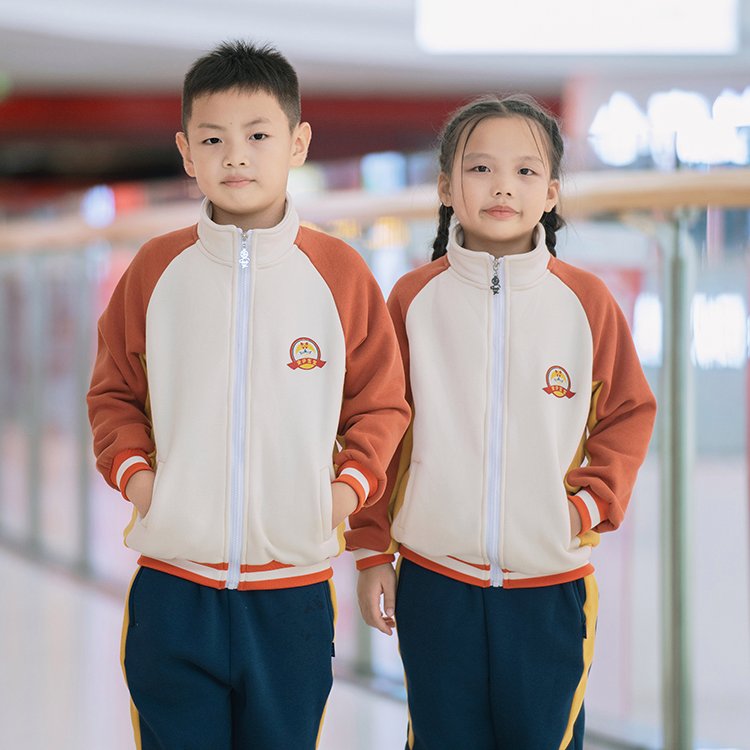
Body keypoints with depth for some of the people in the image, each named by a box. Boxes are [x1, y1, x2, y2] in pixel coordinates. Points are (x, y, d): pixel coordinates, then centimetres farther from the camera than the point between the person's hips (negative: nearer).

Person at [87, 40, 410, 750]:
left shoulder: (339, 272, 0)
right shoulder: (156, 268, 2)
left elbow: (380, 403, 8)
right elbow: (114, 393, 12)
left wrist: (351, 483, -7)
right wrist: (131, 471, -4)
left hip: (293, 592, 0)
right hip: (172, 590, 0)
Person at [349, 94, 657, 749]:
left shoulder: (586, 300, -1)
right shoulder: (414, 298, -1)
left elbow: (629, 414, 9)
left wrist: (592, 502, -5)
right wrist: (371, 551, 5)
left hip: (551, 583, 0)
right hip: (434, 578, 0)